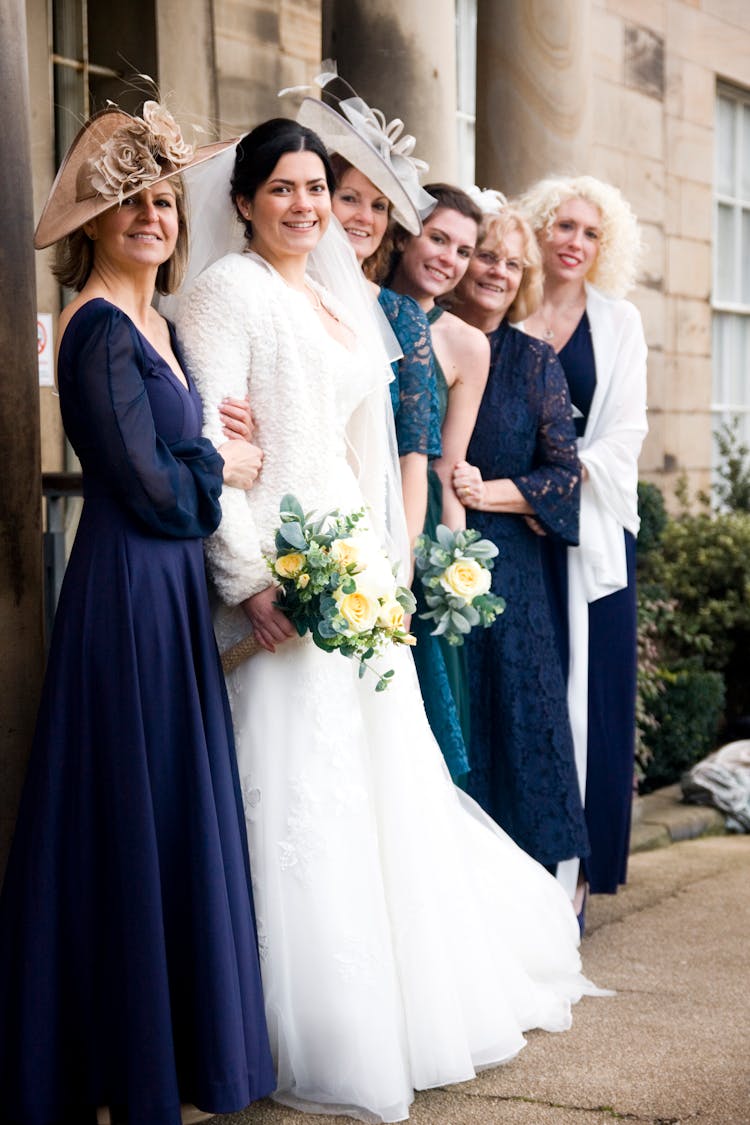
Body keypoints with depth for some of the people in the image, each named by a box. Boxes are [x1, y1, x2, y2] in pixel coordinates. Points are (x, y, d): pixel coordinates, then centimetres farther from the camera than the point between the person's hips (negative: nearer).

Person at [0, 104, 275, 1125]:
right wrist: (222, 465, -3)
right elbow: (148, 485, -18)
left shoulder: (154, 321, 14)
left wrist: (210, 446, -1)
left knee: (171, 809, 14)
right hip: (130, 589, -9)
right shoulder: (101, 328, -14)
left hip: (171, 583, 9)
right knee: (138, 810, -1)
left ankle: (173, 1034, 27)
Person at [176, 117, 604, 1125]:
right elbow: (207, 448, -15)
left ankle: (406, 999, 32)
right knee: (299, 799, -3)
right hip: (280, 579, -8)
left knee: (386, 783, 15)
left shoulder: (348, 301, 17)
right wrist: (249, 579, -20)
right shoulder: (228, 291, -7)